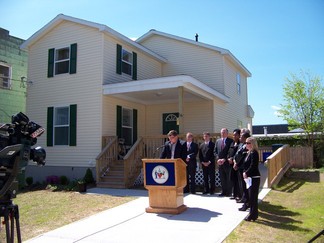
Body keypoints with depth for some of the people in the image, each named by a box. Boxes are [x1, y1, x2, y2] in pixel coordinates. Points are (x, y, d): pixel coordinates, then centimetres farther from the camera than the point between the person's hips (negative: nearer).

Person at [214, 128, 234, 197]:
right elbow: (215, 151, 12)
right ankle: (223, 191, 16)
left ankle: (228, 192, 10)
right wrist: (218, 159, -3)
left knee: (228, 178, 2)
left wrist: (224, 159, -14)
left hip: (227, 162, -5)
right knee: (222, 178, 8)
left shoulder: (230, 141, -3)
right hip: (220, 163, 5)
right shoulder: (218, 141, 14)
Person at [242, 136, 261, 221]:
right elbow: (246, 164, 15)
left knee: (253, 197, -3)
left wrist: (246, 173, -15)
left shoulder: (254, 153, -15)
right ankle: (253, 214, 25)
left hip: (254, 178, -9)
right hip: (250, 177, 9)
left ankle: (253, 215, 5)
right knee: (251, 196, 15)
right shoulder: (249, 153, 14)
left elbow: (253, 166, -21)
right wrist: (244, 172, 0)